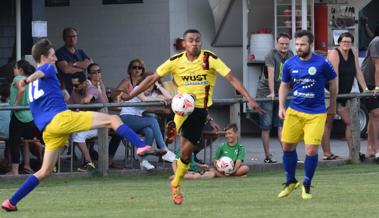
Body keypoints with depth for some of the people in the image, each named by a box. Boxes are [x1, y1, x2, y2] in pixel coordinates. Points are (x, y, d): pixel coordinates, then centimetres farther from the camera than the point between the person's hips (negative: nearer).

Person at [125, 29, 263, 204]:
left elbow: (232, 79, -13)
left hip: (201, 109, -1)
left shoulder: (210, 59, -11)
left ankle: (175, 186, 21)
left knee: (186, 151, 4)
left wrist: (250, 100, -22)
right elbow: (152, 78, 2)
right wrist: (130, 95, -4)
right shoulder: (176, 61, -5)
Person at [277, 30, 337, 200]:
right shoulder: (289, 64, 0)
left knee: (311, 151, -8)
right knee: (287, 146, 5)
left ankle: (307, 186, 12)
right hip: (294, 112, 3)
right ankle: (290, 182, 25)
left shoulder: (322, 63, -10)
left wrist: (332, 106, 13)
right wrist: (281, 106, 4)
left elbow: (333, 82, 6)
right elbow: (284, 85, 14)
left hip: (316, 114, -3)